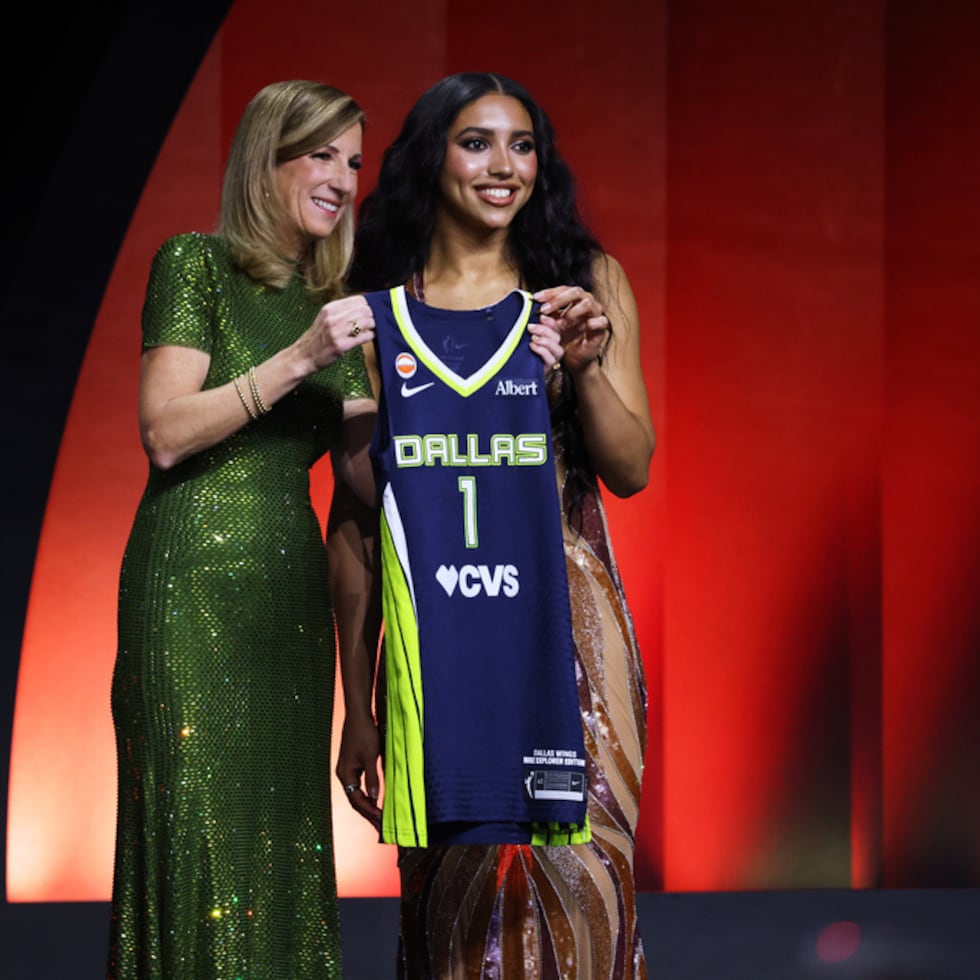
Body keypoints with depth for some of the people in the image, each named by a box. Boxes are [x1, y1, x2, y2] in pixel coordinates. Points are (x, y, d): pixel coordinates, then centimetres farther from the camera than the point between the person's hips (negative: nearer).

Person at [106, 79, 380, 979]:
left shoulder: (335, 304, 16)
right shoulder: (197, 264, -1)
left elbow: (362, 483, 11)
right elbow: (166, 433, -11)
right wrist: (297, 360, -15)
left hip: (292, 588, 6)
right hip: (195, 583, -6)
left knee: (284, 839, 6)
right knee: (199, 831, -7)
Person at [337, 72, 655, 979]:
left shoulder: (586, 284, 7)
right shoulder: (375, 313, 6)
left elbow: (632, 471, 5)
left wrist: (587, 366, -14)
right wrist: (358, 704, 5)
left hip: (562, 613, 0)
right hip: (433, 635, 0)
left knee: (574, 874, -6)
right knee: (456, 879, 0)